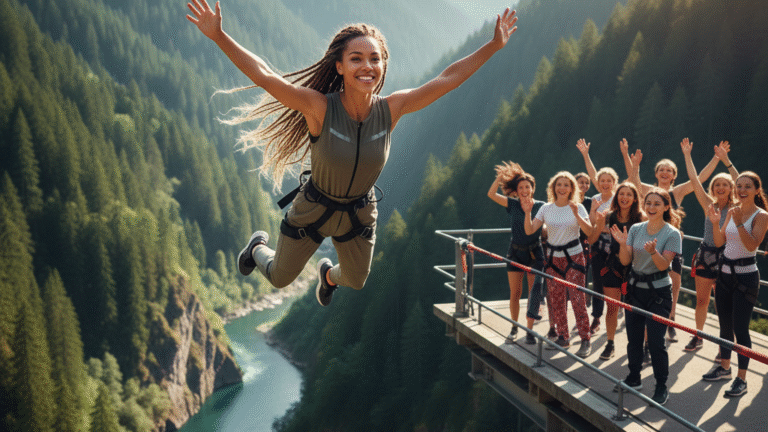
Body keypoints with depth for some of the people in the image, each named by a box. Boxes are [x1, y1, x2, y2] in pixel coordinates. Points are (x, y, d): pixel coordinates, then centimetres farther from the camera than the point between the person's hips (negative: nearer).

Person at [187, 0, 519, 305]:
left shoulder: (391, 110, -21)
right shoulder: (320, 108, -31)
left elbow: (449, 79, -17)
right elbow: (263, 75, -37)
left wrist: (494, 45, -18)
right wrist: (218, 35, -47)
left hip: (359, 214, 3)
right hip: (313, 210, -3)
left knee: (356, 281, 27)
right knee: (279, 278, 20)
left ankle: (329, 273, 65)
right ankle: (258, 247, 56)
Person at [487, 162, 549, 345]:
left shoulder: (541, 207, -4)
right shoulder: (513, 204, -3)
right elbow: (491, 194, -12)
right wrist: (500, 176, -22)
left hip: (534, 253, -1)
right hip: (516, 252, 1)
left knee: (534, 291, 1)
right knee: (515, 292, 5)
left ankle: (530, 331, 9)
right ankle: (514, 328, 20)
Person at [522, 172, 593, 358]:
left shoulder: (578, 208, -4)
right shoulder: (546, 209, 3)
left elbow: (589, 231, -17)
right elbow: (529, 231, -4)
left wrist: (577, 215, -29)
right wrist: (527, 212, -19)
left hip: (574, 257, -4)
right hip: (553, 258, 4)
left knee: (577, 299, -9)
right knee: (556, 300, 8)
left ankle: (585, 340, 0)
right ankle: (563, 337, 22)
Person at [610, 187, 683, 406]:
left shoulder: (672, 233, -9)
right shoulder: (636, 229, 2)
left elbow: (663, 265, -15)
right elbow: (625, 261, 0)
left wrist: (653, 251, -33)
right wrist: (623, 244, -19)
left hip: (658, 292, -4)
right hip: (635, 289, 5)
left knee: (656, 342, -5)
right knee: (633, 338, 13)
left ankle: (661, 387, 10)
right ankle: (634, 379, 30)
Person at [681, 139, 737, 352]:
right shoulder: (709, 205, 3)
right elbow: (694, 180, 1)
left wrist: (726, 160, -24)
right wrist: (687, 155, -1)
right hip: (705, 255, 4)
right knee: (701, 300, 11)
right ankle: (698, 337, 25)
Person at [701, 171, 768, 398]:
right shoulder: (732, 211, 7)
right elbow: (719, 242, 7)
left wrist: (739, 223, -31)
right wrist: (715, 222, -8)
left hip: (746, 275, -6)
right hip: (725, 272, 7)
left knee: (740, 328, -6)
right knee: (724, 324, 16)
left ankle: (741, 379, 2)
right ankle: (724, 367, 32)